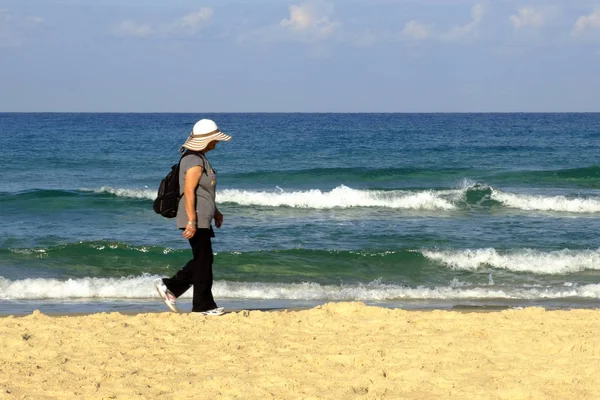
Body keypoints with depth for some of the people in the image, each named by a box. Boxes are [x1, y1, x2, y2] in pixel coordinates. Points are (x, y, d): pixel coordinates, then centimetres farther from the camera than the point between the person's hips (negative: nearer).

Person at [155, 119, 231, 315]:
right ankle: (203, 305, 6)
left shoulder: (200, 158, 15)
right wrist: (192, 221, -25)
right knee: (203, 260, -3)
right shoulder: (194, 161, -18)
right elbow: (189, 192, -22)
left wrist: (215, 211, 27)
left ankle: (169, 286, 20)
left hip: (203, 219, 10)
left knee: (201, 260, 15)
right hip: (196, 220, -10)